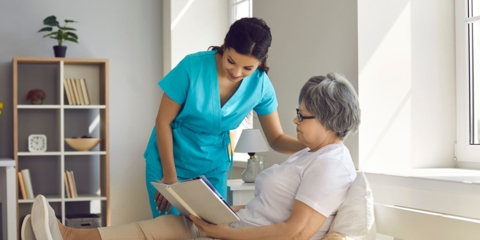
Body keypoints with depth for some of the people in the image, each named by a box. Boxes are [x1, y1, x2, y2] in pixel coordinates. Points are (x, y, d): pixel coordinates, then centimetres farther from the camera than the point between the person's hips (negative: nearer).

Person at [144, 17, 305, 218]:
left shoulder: (260, 85, -13)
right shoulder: (193, 67, -23)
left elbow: (276, 139, -6)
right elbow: (163, 121, -15)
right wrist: (170, 176, -14)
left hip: (214, 168, 3)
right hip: (170, 161, -3)